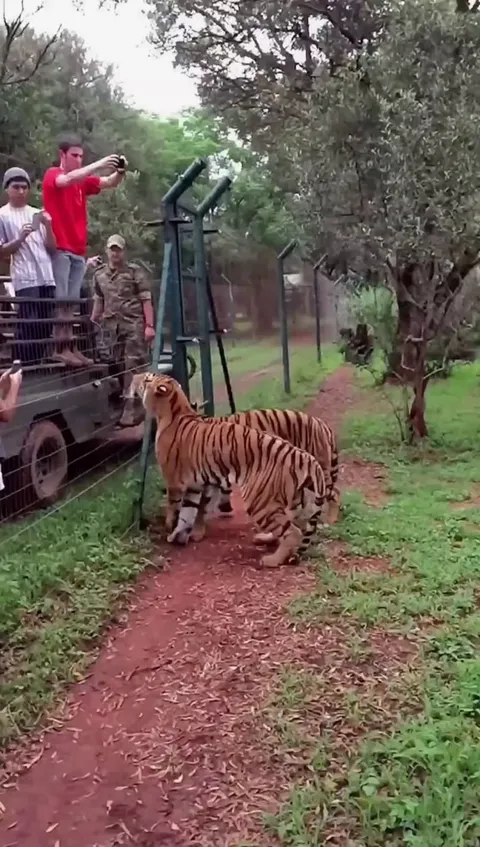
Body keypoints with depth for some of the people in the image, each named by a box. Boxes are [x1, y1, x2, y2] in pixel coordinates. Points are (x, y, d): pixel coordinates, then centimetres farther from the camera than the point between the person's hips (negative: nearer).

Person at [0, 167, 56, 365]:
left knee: (46, 326, 4)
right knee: (28, 327, -12)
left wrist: (48, 227, -2)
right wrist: (21, 238, -13)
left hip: (47, 278, 5)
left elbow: (52, 249, 14)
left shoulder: (37, 213, 18)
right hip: (25, 280, -5)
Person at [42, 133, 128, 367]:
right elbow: (68, 179, -21)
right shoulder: (52, 175, 0)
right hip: (59, 248, -6)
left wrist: (119, 171, -14)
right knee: (59, 300, -9)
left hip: (78, 250, 6)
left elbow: (110, 183, 8)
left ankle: (70, 347, 3)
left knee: (70, 302, 4)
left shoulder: (83, 180, 17)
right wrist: (100, 164, -28)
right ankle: (60, 348, -10)